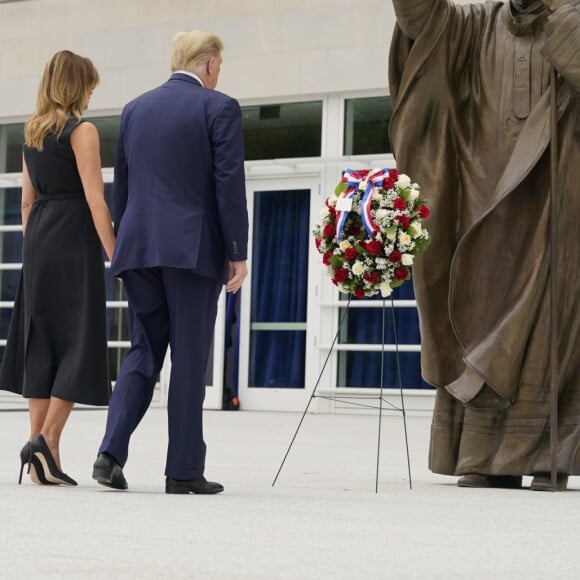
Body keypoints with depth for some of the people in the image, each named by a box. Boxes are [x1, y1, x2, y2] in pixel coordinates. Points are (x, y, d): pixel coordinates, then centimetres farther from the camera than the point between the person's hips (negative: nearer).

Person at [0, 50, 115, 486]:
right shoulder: (82, 131, -9)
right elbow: (95, 200, -15)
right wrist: (116, 256, -14)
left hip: (39, 237, 7)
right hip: (75, 238, -7)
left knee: (42, 342, 7)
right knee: (78, 340, -3)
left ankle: (45, 462, 8)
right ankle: (45, 442, -14)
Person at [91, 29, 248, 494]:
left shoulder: (135, 109, 13)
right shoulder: (219, 108, -4)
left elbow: (121, 185, 16)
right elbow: (230, 184, -9)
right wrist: (238, 253, -6)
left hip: (139, 247, 5)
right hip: (193, 248, -5)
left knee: (143, 351, 12)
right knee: (190, 359, 1)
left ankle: (112, 452, -4)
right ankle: (184, 469, 4)